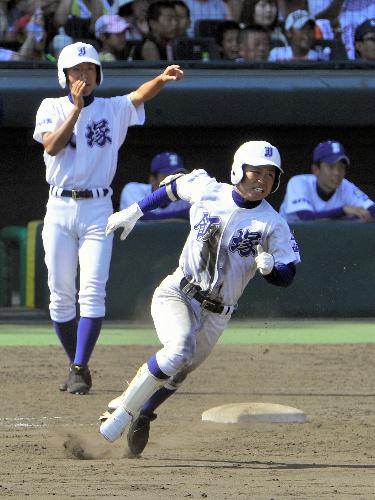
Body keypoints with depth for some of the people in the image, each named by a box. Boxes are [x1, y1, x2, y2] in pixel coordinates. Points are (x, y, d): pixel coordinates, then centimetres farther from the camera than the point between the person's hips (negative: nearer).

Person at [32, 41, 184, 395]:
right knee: (61, 295, 2)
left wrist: (163, 78, -36)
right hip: (60, 209, 1)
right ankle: (76, 364, 17)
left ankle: (80, 370, -12)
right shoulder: (53, 108, 5)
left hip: (98, 210, -1)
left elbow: (140, 95, -15)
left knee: (92, 291, -12)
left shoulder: (113, 109, 5)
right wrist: (77, 109, -20)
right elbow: (52, 146, -13)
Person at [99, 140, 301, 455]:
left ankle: (140, 415, 41)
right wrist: (135, 212, 20)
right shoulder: (207, 190, -4)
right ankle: (122, 413, -20)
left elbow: (287, 277, -8)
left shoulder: (272, 224, -8)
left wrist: (268, 265, -30)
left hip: (216, 316, 2)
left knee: (179, 372, 13)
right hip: (176, 295, -2)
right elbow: (176, 186, 18)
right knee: (180, 349, -28)